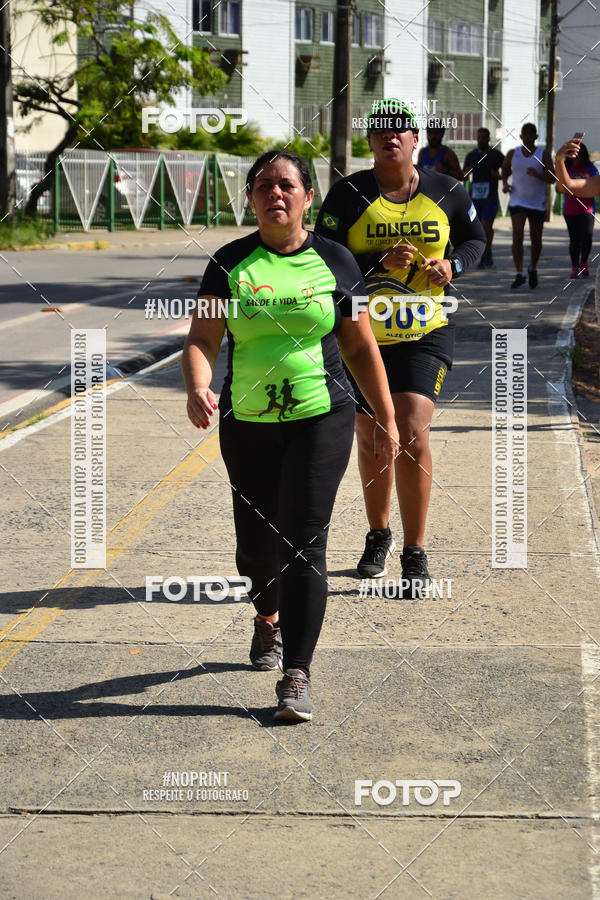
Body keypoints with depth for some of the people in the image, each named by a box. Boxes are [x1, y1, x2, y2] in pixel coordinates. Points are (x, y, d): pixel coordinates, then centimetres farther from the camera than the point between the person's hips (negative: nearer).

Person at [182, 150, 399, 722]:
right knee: (257, 542, 10)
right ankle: (268, 619, 44)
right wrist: (197, 390, -24)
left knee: (303, 543, -11)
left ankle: (296, 677, -11)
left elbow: (361, 347, 10)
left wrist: (386, 419, 11)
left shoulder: (335, 262, 3)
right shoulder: (230, 263, 2)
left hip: (322, 421, -2)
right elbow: (201, 338, -4)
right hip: (247, 424, 2)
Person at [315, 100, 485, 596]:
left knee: (412, 434, -15)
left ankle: (415, 553, -3)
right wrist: (380, 261, -25)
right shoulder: (348, 195, -6)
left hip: (427, 334, -1)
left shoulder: (446, 192, 0)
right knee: (371, 440, 12)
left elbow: (475, 238, 16)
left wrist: (452, 264, -6)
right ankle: (379, 536, 36)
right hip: (363, 335, 1)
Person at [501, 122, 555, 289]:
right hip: (517, 202, 0)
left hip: (538, 203, 0)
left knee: (536, 240, 8)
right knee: (517, 236, -17)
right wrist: (505, 184, 2)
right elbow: (505, 169, 21)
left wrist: (537, 175, -27)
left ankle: (533, 269, 33)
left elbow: (552, 179, -8)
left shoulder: (544, 155, -4)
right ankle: (519, 274, -16)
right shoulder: (512, 154, 2)